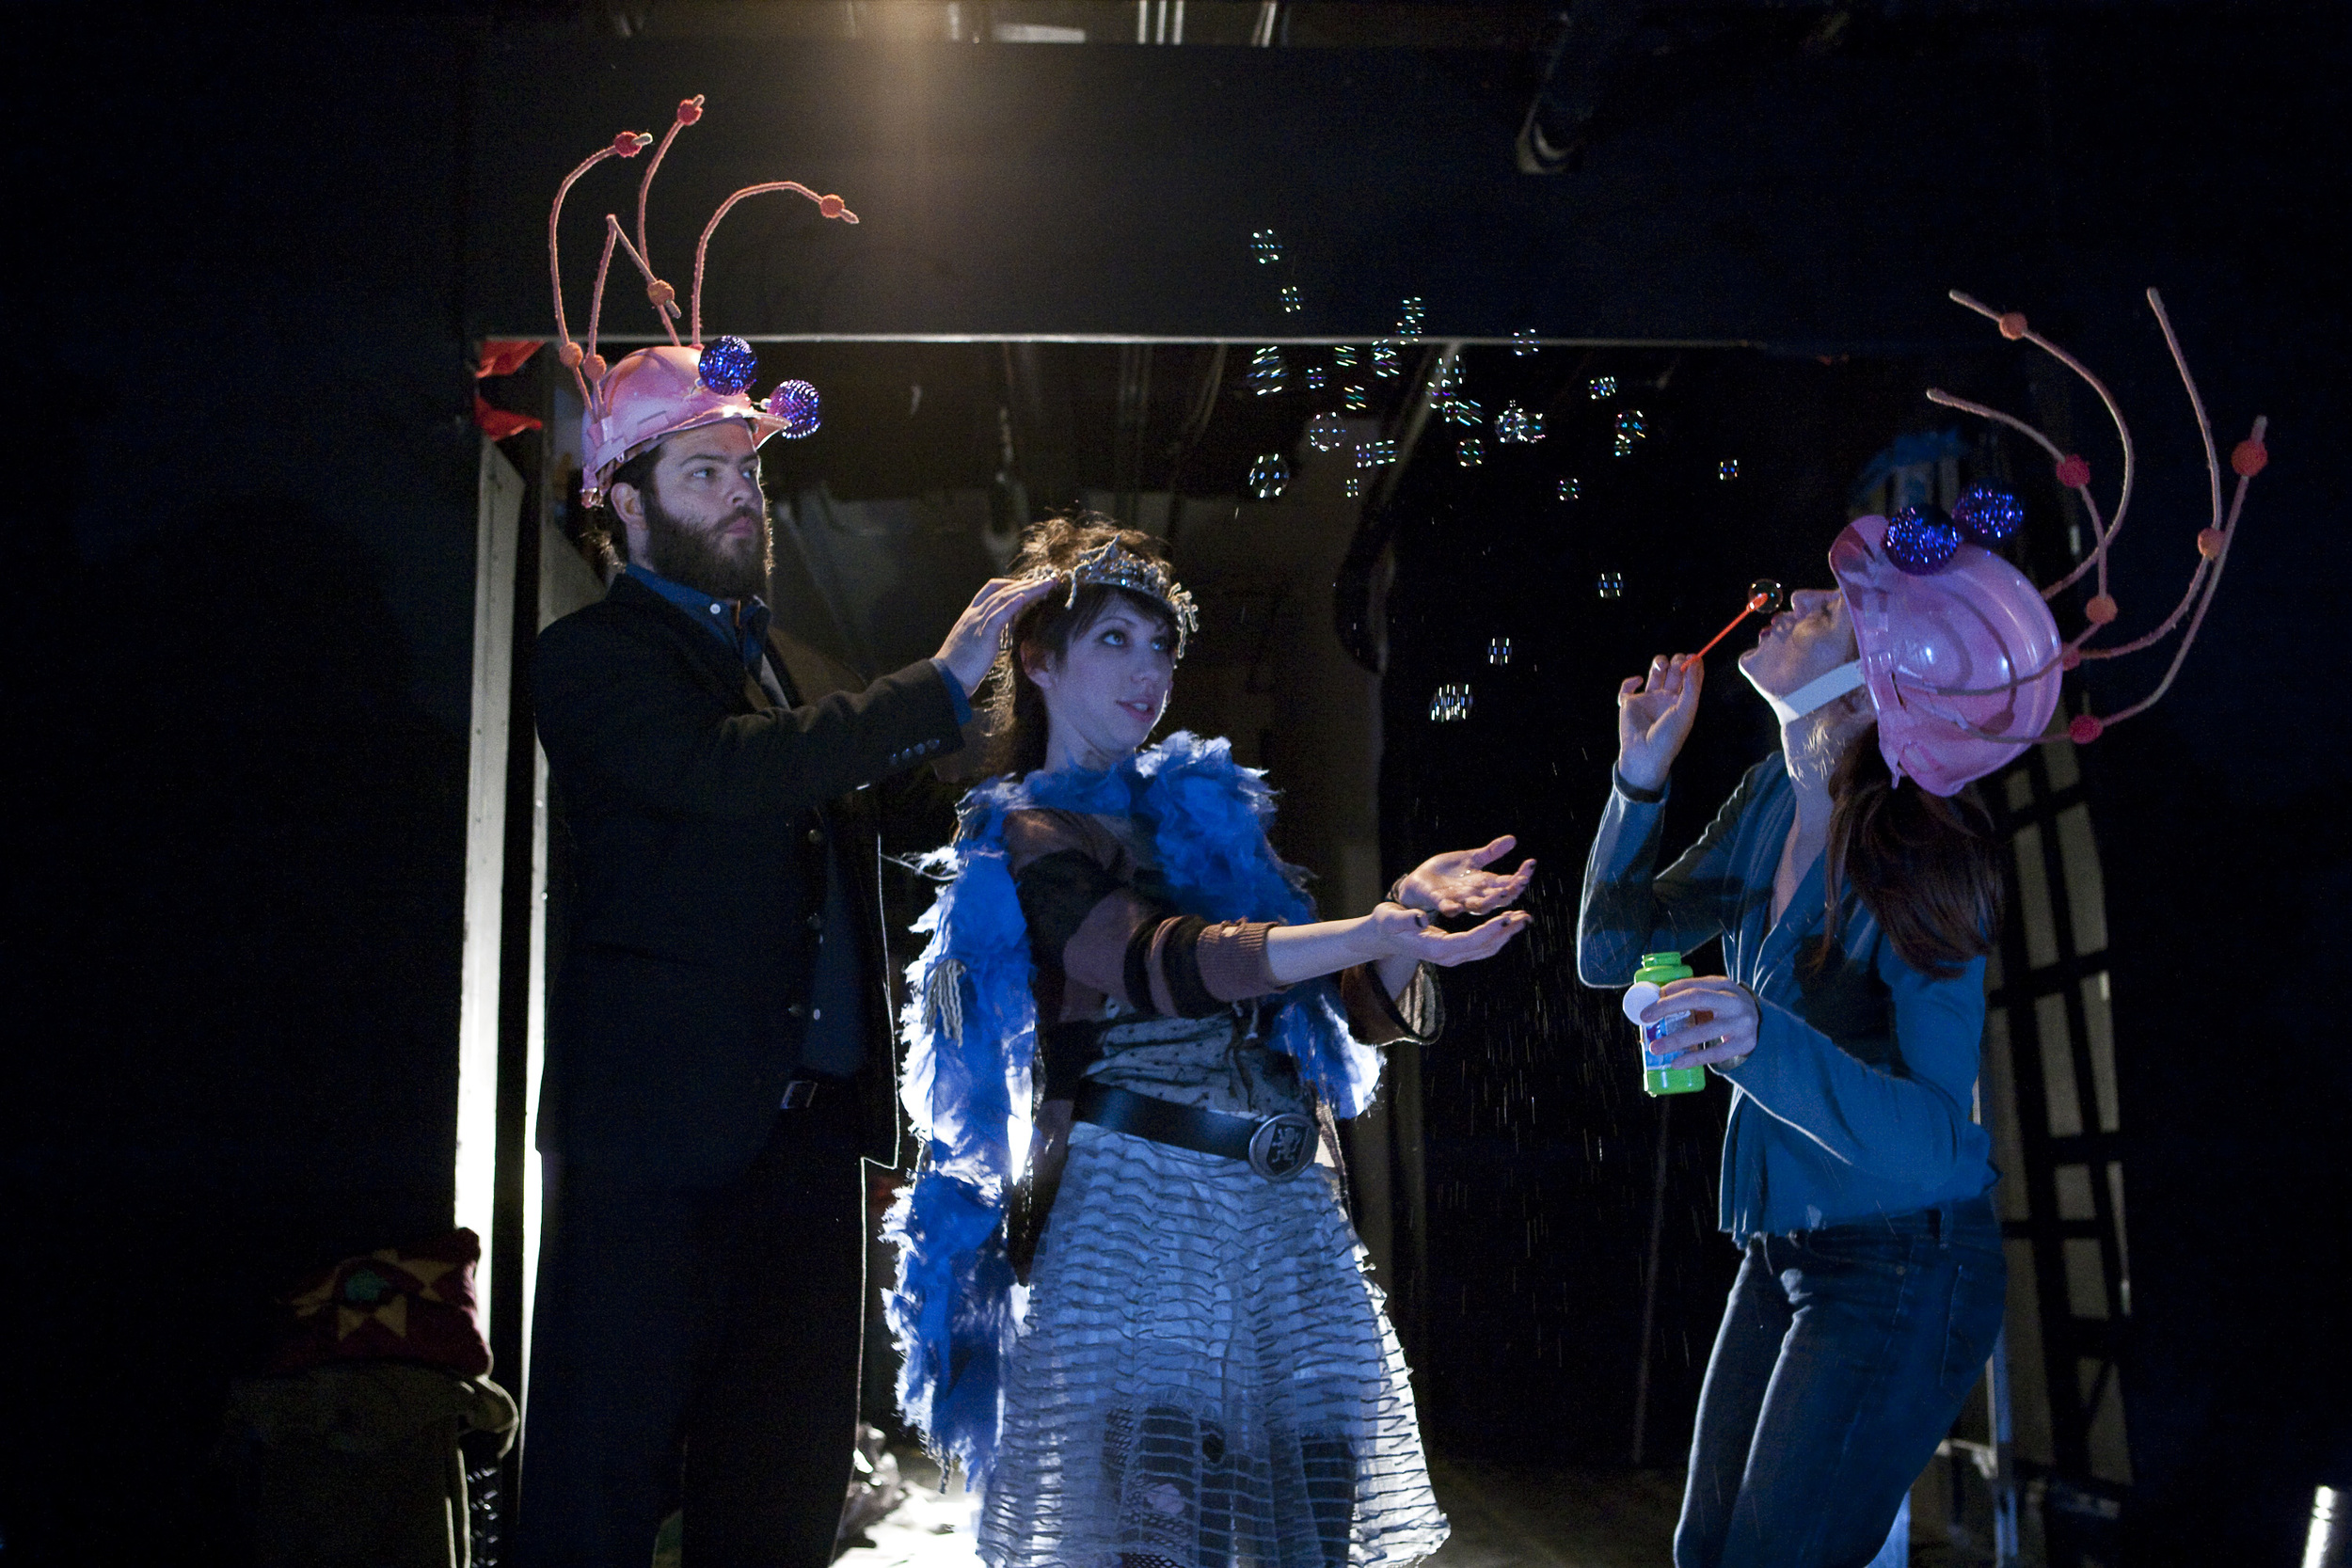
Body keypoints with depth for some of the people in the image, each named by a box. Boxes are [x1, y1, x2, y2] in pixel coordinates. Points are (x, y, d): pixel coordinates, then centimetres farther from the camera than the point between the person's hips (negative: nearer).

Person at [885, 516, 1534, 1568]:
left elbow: (1370, 1010, 12)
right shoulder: (1027, 837, 3)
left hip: (1290, 1212, 6)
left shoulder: (1204, 815, 19)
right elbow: (1156, 962, -19)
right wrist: (1370, 932, -31)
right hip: (1137, 1211, -5)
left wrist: (1404, 919, -11)